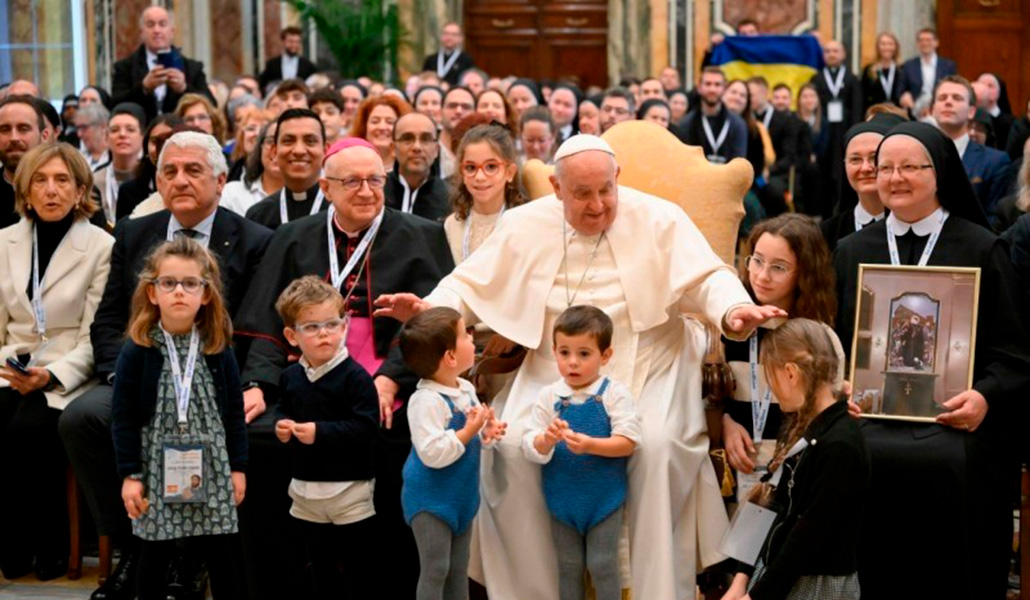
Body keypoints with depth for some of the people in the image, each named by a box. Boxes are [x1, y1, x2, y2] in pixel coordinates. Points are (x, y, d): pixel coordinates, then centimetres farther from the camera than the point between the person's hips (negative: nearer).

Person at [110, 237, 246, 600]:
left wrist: (238, 467, 5)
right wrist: (129, 475, -7)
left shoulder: (219, 351, 1)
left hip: (211, 470, 1)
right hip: (157, 471, -1)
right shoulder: (137, 352, -6)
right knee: (155, 557, 9)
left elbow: (234, 413, 6)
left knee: (221, 558, 7)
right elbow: (123, 417, -4)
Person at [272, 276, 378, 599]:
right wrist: (282, 426, -2)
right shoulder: (291, 377, 4)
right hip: (306, 487, 6)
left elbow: (365, 427, -22)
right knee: (321, 566, 18)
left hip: (349, 488, -6)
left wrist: (320, 432, -26)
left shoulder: (354, 376, -16)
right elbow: (283, 409, 20)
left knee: (356, 567, 5)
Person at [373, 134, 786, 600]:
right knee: (512, 447, -22)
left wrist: (732, 311, -30)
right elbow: (471, 285, 7)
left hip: (647, 372, -2)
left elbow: (707, 278, -7)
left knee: (656, 447, -30)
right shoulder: (524, 226, 4)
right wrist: (428, 310, -13)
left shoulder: (659, 220, -2)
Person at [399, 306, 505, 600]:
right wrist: (469, 430, -26)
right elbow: (432, 453, -30)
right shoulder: (426, 400, -24)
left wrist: (486, 433, -6)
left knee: (459, 568, 17)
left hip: (461, 496, 8)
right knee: (435, 570, -2)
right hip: (431, 499, -8)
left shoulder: (466, 389, 3)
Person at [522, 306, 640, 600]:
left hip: (604, 498, -3)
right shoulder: (549, 396, -4)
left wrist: (590, 445, -27)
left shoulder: (615, 394, -10)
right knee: (569, 567, 14)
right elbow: (529, 448, -6)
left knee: (602, 566, 3)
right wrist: (547, 440, -28)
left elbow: (628, 442, -15)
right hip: (562, 499, 3)